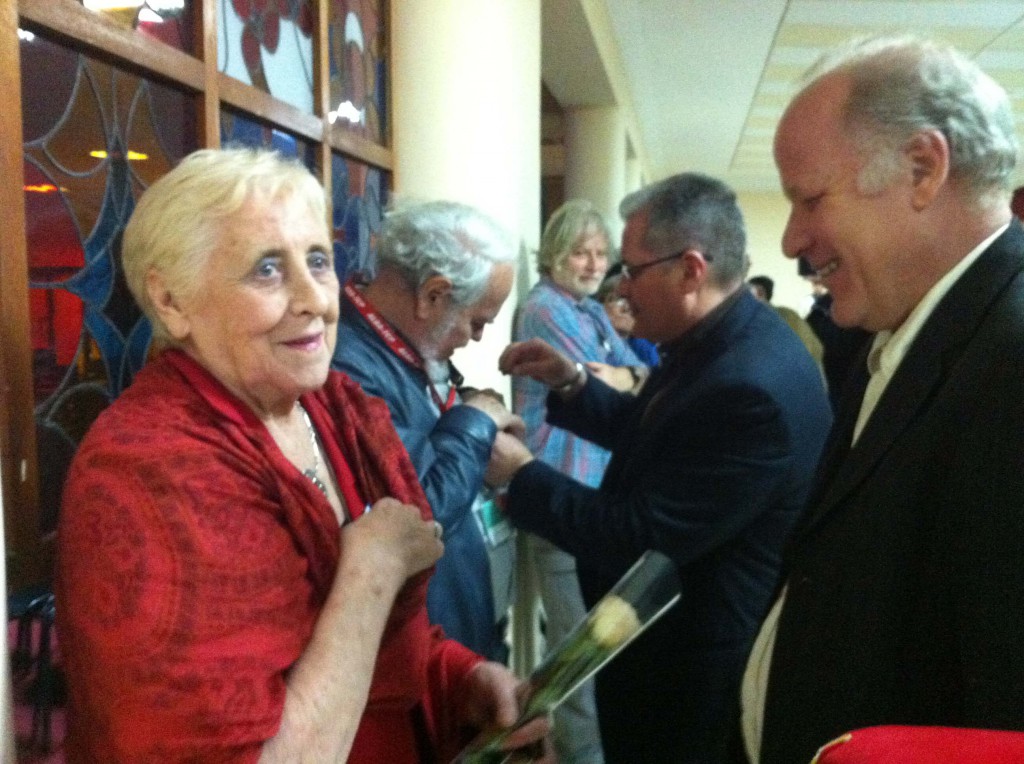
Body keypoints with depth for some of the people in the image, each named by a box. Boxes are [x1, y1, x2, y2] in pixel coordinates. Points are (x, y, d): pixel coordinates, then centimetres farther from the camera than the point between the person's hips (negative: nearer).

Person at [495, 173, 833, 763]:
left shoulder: (750, 388, -32)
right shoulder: (720, 340, 0)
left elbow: (636, 540, -29)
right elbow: (647, 432, 16)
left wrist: (521, 474, -18)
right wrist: (572, 383, -1)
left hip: (693, 675, -9)